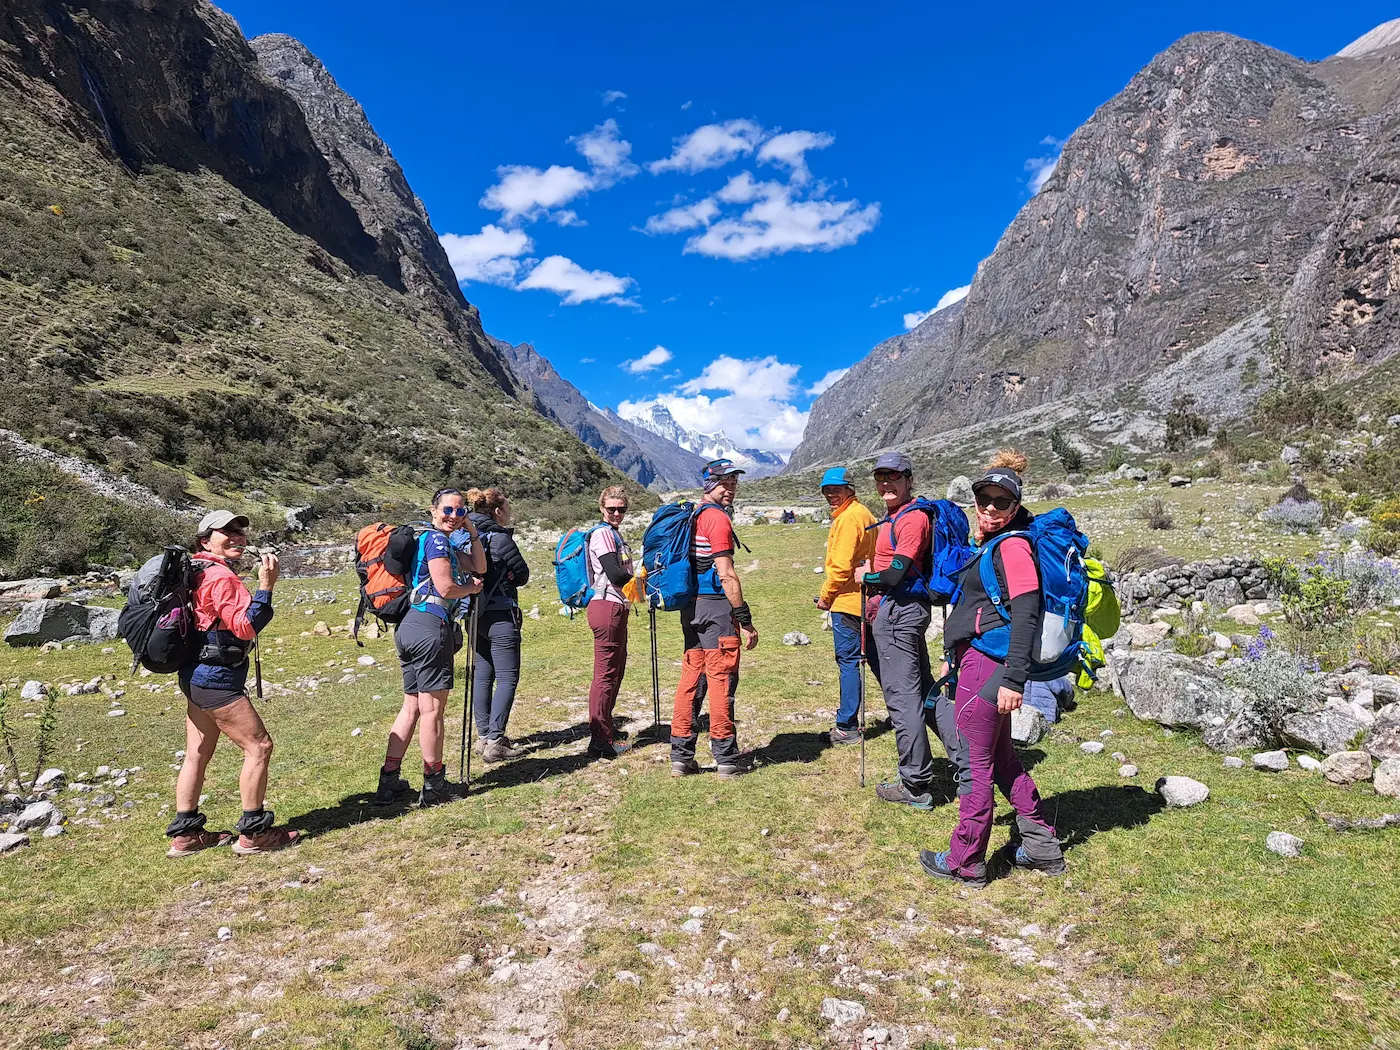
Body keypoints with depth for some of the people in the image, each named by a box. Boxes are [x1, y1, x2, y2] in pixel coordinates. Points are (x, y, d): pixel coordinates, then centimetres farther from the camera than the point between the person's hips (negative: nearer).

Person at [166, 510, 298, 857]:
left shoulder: (202, 573, 13)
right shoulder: (221, 576, -17)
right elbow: (246, 627, -23)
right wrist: (266, 586, -28)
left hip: (198, 676, 10)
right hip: (216, 680, -10)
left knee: (197, 754, 16)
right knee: (259, 746, -4)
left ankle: (184, 835, 25)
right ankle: (253, 834, 3)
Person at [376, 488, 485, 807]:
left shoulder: (446, 542, 22)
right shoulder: (437, 539, -9)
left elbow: (479, 567, 19)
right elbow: (445, 588, -17)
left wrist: (472, 532, 12)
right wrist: (471, 587, 1)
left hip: (410, 626, 10)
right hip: (431, 627, -10)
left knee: (411, 706, 15)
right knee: (432, 709, -2)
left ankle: (389, 781, 19)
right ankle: (433, 787, 6)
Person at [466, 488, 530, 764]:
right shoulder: (500, 538, -13)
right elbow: (522, 575, -6)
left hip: (475, 615, 8)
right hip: (500, 615, -8)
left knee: (483, 674, 13)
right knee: (507, 678, -3)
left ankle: (484, 736, 19)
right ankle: (494, 741, -6)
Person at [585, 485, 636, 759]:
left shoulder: (614, 534, 19)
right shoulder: (602, 534, -11)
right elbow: (615, 574, -20)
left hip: (617, 608, 11)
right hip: (607, 607, -11)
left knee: (616, 670, 20)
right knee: (605, 674, -7)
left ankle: (607, 726, 35)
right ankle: (600, 741, -3)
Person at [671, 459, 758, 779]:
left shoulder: (691, 516, 16)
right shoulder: (718, 518, -12)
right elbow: (727, 576, -18)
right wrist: (746, 621, -15)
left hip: (690, 606, 9)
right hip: (715, 606, -9)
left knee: (691, 678, 11)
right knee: (721, 680, -1)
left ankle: (681, 755, 15)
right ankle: (727, 758, 7)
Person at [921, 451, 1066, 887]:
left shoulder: (1012, 545, -14)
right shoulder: (992, 544, 15)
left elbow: (1026, 615, -22)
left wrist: (1013, 679, -25)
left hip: (987, 664, -10)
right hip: (977, 660, 10)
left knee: (975, 762, 1)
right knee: (1000, 757, 19)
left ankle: (965, 863, 14)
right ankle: (1043, 848, 31)